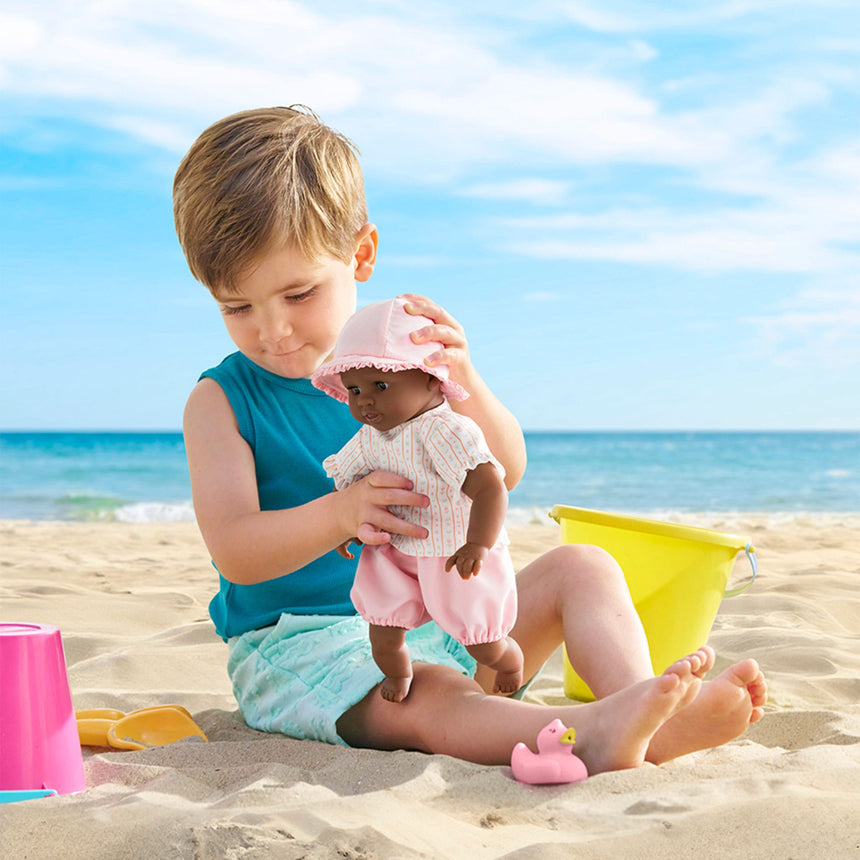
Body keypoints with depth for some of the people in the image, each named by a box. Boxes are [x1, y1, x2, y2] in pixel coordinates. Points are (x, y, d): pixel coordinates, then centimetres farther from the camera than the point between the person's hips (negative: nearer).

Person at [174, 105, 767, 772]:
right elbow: (234, 552, -16)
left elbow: (504, 471, -3)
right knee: (429, 697, -35)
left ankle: (638, 699, -37)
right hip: (300, 643, -5)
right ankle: (593, 734, -59)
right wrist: (338, 514, -36)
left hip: (437, 621, 5)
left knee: (582, 568, -11)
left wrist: (464, 381, -24)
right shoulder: (222, 401, -3)